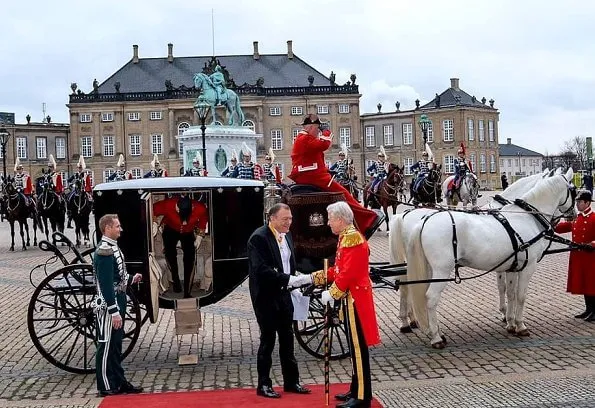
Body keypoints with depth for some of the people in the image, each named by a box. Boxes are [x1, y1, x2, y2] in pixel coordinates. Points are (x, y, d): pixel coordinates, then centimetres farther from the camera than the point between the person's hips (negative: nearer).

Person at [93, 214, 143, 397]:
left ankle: (119, 382, 25)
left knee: (116, 344, 16)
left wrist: (131, 279, 11)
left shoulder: (112, 247, 11)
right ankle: (107, 387, 10)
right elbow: (106, 285, -23)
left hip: (118, 303, 10)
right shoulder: (104, 251, -20)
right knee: (106, 345, 1)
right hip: (108, 306, -10)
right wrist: (114, 312, -24)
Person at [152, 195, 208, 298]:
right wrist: (154, 223, -29)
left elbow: (203, 219, -7)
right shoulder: (168, 205, -35)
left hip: (189, 232, 0)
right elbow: (153, 209, -15)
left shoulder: (200, 208, -31)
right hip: (171, 230, 0)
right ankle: (176, 280, 4)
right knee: (170, 252, -19)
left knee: (189, 259, -10)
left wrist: (200, 236, -7)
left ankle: (187, 292, -3)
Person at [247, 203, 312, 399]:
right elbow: (262, 270, -27)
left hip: (283, 294, 7)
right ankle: (264, 385, 15)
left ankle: (291, 381, 24)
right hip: (266, 296, -7)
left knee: (287, 339, 13)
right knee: (268, 340, 2)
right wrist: (289, 279, -30)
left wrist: (293, 283, 3)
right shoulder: (259, 238, -18)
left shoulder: (286, 235, 7)